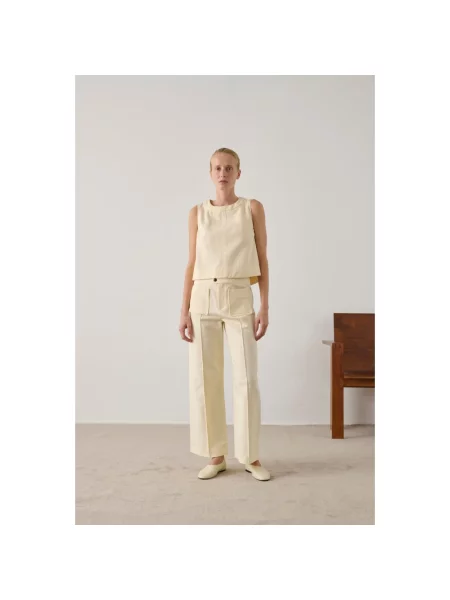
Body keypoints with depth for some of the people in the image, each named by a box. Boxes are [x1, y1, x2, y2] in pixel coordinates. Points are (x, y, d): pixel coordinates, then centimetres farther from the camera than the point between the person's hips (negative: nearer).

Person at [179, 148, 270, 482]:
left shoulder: (253, 209, 5)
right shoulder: (197, 213, 9)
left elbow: (262, 260, 3)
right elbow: (192, 264, 8)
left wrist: (265, 307, -4)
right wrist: (185, 310, 2)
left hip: (239, 298, -2)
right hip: (204, 299, 2)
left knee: (247, 379, -1)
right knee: (204, 379, 3)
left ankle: (251, 457, 15)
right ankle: (217, 456, 18)